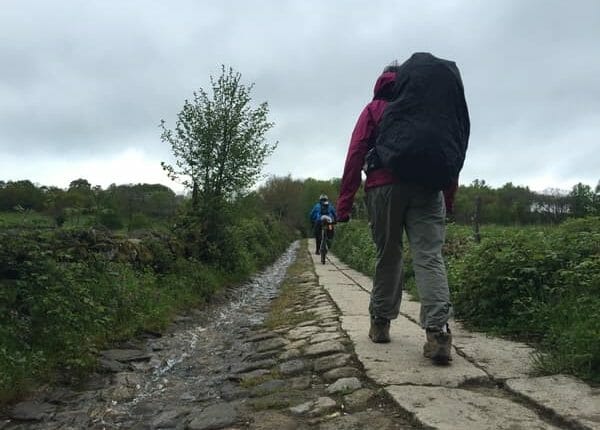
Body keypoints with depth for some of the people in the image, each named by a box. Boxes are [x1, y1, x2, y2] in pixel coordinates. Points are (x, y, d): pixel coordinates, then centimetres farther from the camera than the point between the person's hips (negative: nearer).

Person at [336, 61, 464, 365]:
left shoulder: (374, 109, 16)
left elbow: (355, 155, 3)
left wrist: (344, 203, 0)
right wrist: (449, 200, 17)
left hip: (385, 188, -1)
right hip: (428, 189, 1)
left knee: (387, 257, 10)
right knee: (429, 257, -7)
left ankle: (380, 323, 18)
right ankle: (437, 332, -20)